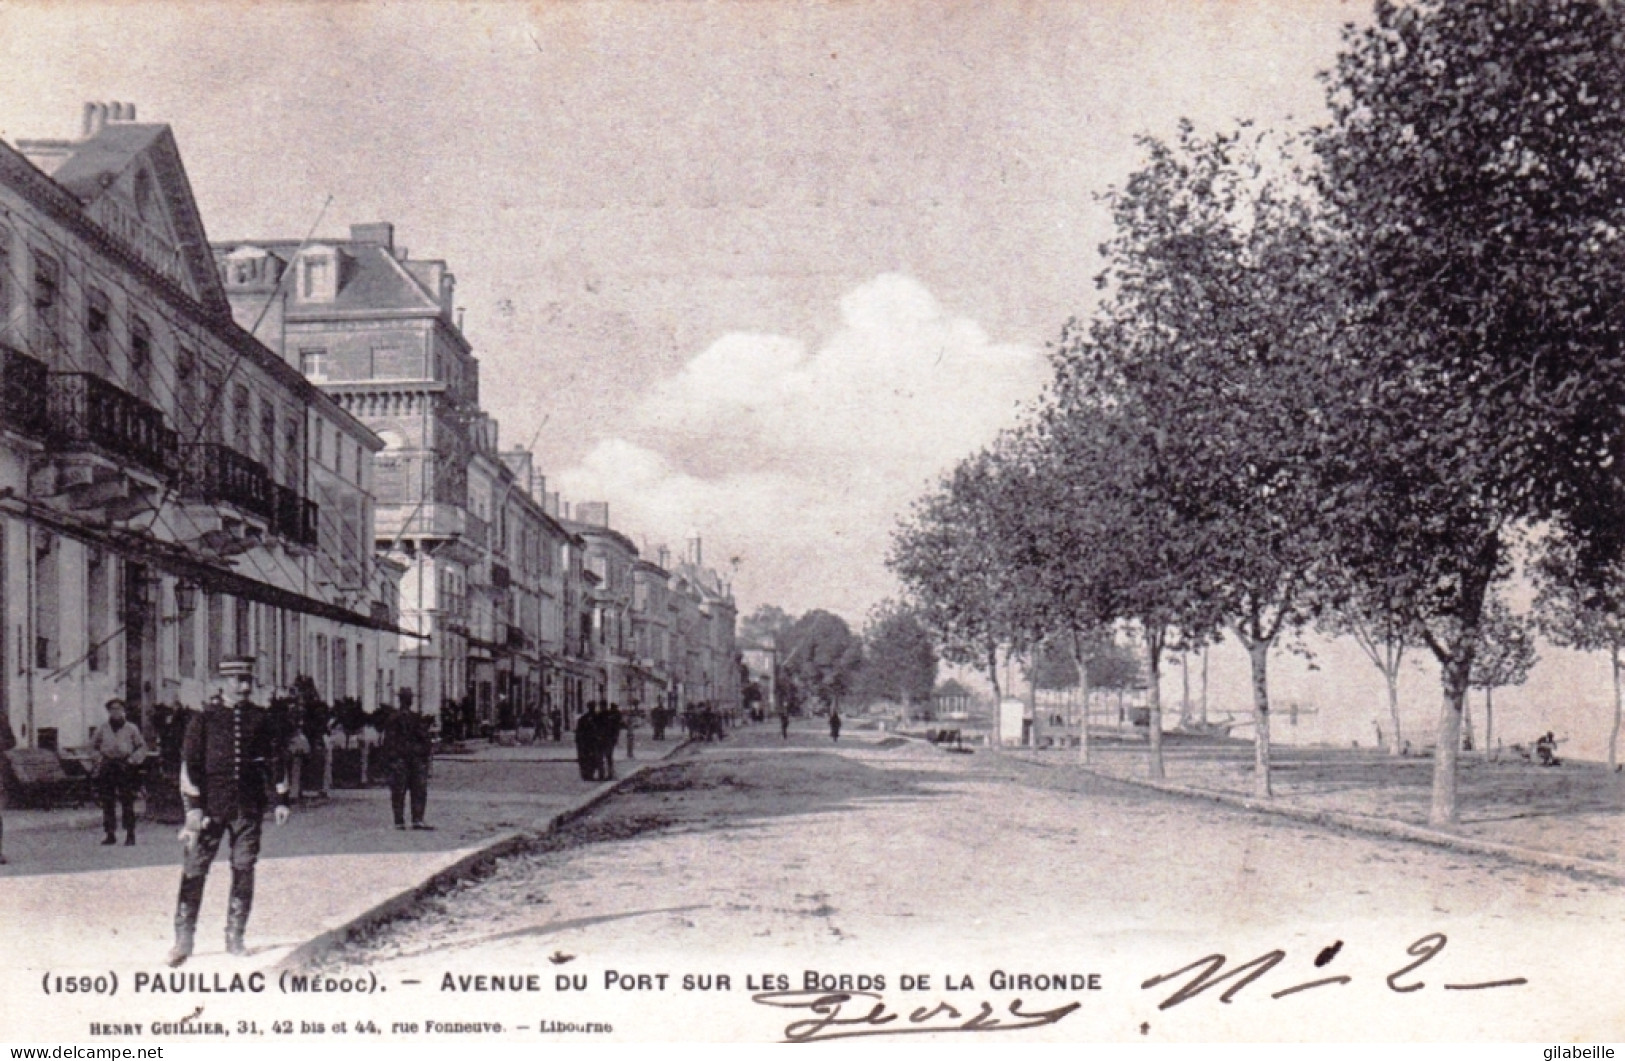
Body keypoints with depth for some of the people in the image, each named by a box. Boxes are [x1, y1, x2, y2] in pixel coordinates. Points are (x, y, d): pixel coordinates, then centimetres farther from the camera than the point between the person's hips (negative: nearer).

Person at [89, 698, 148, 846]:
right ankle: (110, 834, 10)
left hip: (125, 766, -3)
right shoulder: (102, 730, 11)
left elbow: (142, 746, 9)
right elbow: (93, 746, 23)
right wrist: (98, 759, 8)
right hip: (107, 767, 3)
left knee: (127, 802, -6)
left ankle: (130, 835, -2)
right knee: (107, 802, 3)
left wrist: (133, 759, -4)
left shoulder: (131, 729, 5)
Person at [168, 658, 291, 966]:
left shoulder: (261, 718, 8)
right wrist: (193, 806, -9)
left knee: (244, 871, 5)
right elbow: (190, 762, -2)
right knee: (194, 870, -5)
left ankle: (235, 938, 15)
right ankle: (183, 940, 2)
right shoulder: (204, 718, 0)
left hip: (249, 806, 2)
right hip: (211, 804, -2)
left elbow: (276, 757, 14)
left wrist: (281, 799, 9)